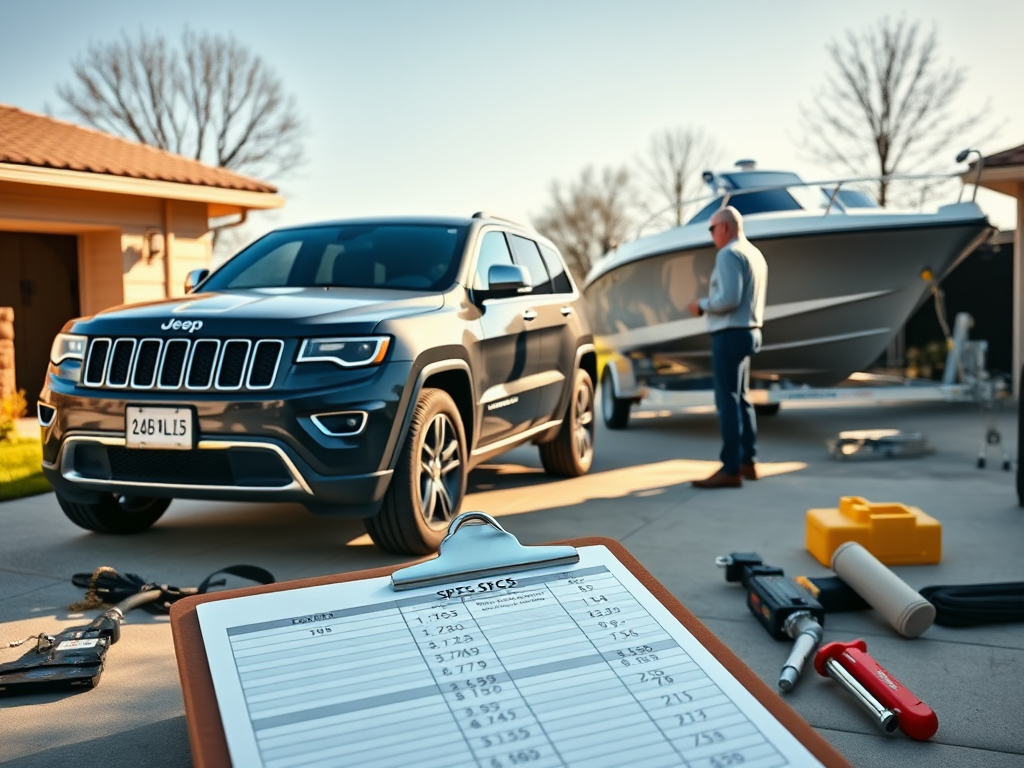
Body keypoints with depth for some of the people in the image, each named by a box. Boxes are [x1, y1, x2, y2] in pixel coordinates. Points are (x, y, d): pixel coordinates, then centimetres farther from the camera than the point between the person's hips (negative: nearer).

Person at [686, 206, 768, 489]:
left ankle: (731, 470, -8)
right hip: (749, 331, 10)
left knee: (728, 401, -9)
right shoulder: (755, 254, 16)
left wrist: (702, 305, -8)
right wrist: (710, 304, 16)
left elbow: (729, 299, -23)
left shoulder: (729, 254, -14)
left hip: (730, 335, -10)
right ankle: (748, 462, 23)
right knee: (740, 399, 17)